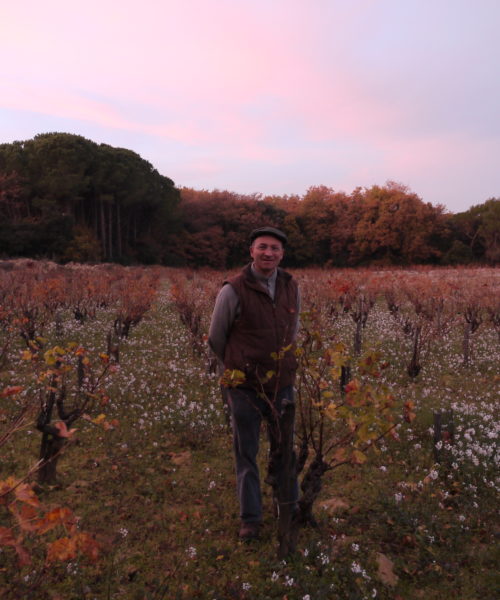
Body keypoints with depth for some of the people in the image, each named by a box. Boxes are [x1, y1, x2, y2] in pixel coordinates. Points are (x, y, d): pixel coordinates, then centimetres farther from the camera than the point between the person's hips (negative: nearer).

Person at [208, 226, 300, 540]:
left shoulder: (292, 287, 0)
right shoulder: (234, 290, -14)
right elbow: (216, 337, 0)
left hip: (282, 384, 4)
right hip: (245, 385, -3)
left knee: (284, 448, 19)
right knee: (246, 453, 10)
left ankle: (290, 507, 41)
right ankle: (251, 517, 28)